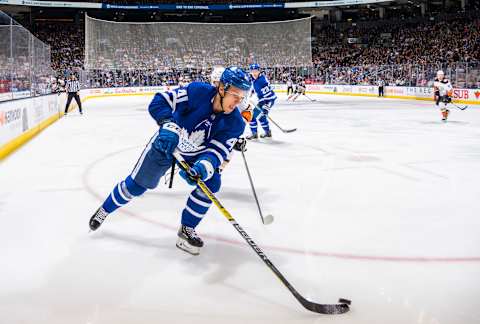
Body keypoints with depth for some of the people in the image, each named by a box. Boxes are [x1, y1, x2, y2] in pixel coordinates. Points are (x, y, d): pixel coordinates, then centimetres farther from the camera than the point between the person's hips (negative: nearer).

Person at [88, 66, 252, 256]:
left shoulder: (235, 123, -23)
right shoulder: (197, 92, -30)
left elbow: (218, 151, -28)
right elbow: (159, 102, -28)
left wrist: (204, 166, -47)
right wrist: (168, 126, -43)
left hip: (197, 154, 3)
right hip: (166, 143, -2)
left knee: (211, 183, -18)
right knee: (136, 185, 6)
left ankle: (187, 230, 2)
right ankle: (104, 210, 34)